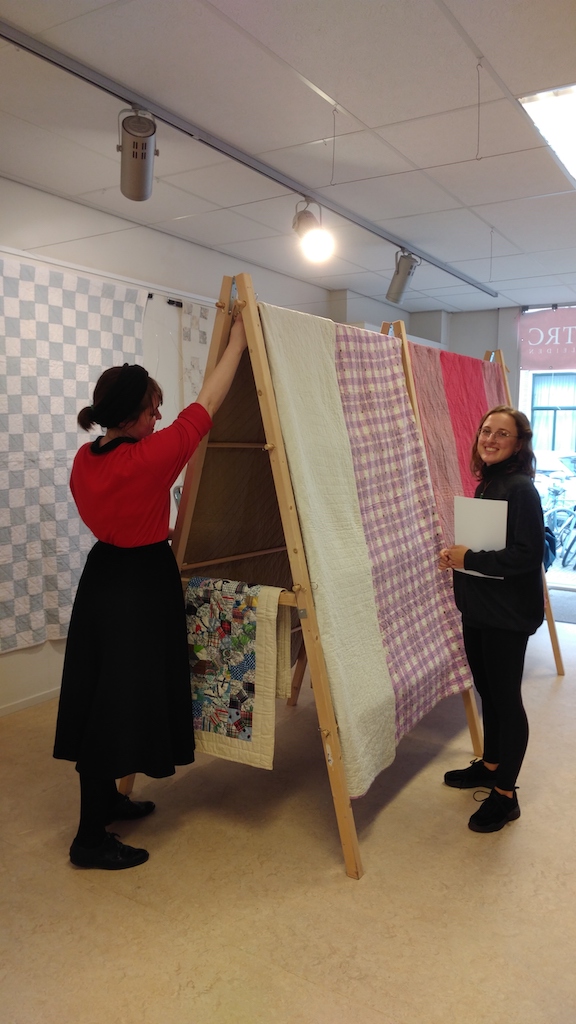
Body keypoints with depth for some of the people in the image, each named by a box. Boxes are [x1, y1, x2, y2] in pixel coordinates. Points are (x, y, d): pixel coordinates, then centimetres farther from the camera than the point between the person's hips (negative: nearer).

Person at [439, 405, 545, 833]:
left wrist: (470, 558, -22)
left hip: (508, 614, -9)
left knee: (506, 697, 3)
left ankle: (505, 795, 17)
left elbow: (528, 554, -24)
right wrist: (457, 555, 3)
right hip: (478, 608, 9)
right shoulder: (486, 484, 10)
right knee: (487, 689, 20)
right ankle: (490, 765, 39)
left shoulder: (521, 489, -18)